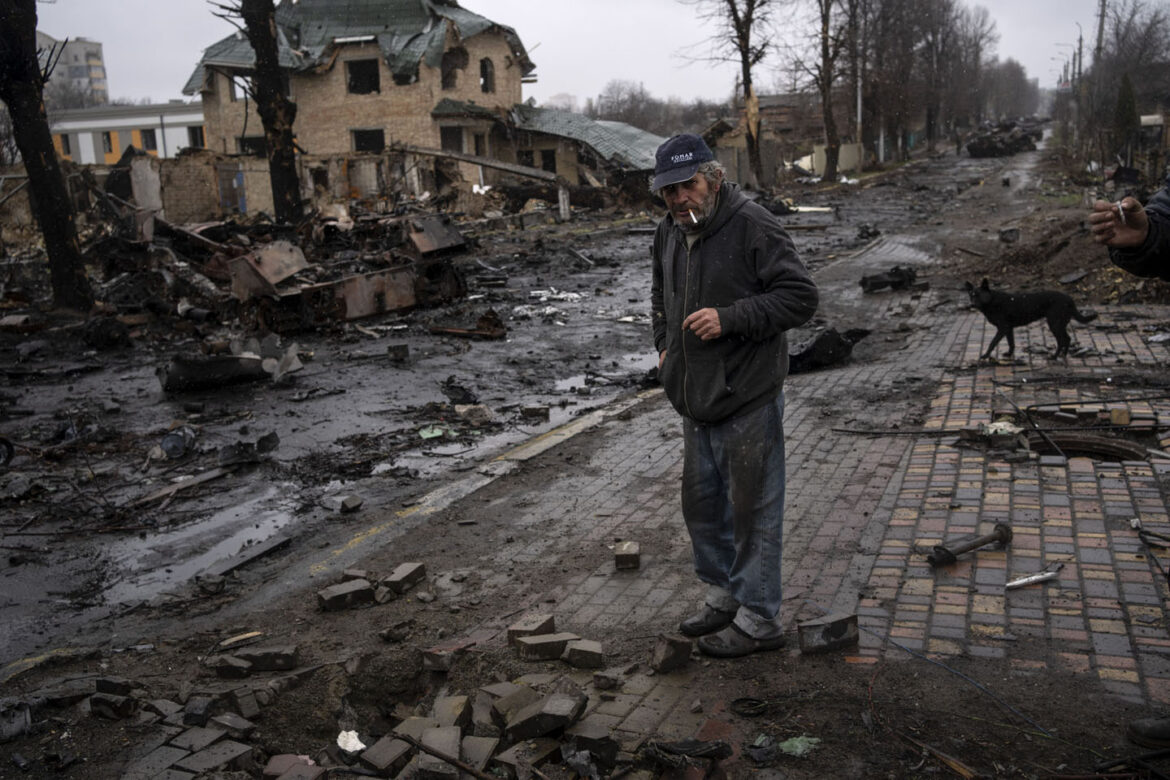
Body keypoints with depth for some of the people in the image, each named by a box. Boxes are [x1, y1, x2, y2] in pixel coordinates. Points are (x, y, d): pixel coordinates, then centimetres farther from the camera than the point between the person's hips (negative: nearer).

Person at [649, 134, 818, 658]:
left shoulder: (754, 227, -15)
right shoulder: (668, 233, 10)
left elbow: (800, 296, -18)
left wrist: (730, 318, -25)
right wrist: (665, 346, 15)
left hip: (748, 399, -8)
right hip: (696, 399, 8)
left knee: (752, 508, 2)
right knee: (702, 502, 18)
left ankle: (758, 620, 16)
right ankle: (722, 595, 37)